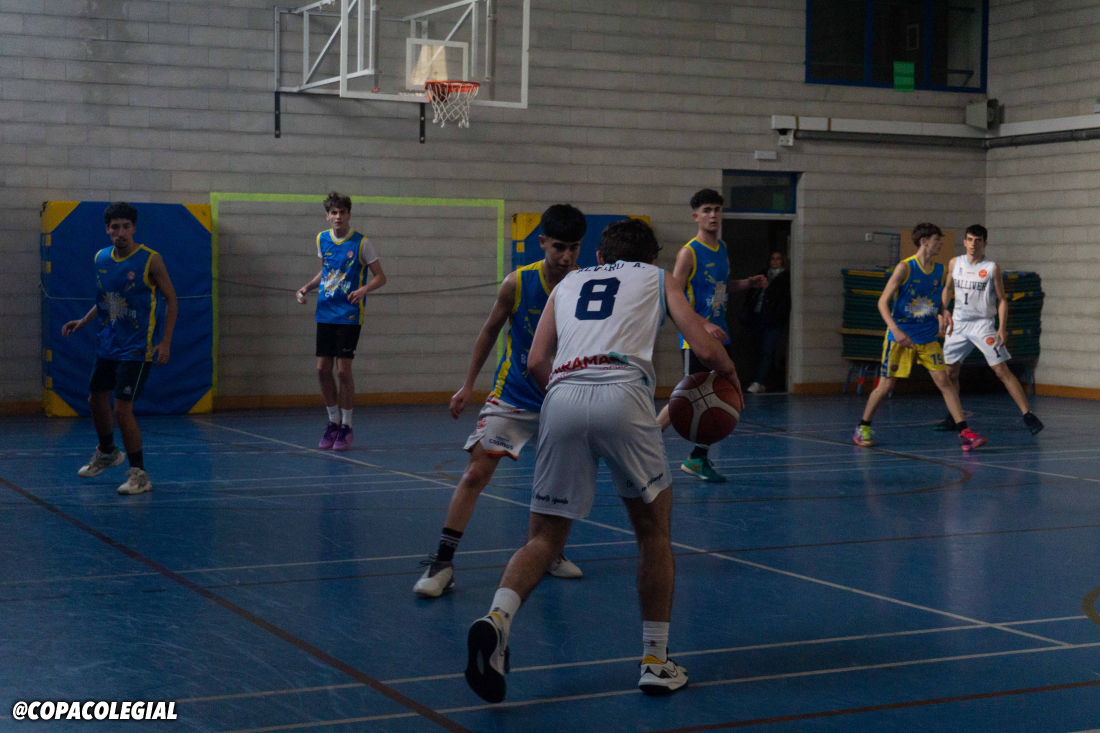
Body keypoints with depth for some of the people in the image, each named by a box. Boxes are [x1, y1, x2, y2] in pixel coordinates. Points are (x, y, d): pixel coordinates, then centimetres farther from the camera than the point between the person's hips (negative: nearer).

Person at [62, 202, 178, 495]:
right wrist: (82, 322, 8)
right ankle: (107, 452, 45)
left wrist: (165, 342, -16)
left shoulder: (150, 260, -13)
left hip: (136, 349, -7)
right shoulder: (101, 258, 4)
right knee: (96, 399, 19)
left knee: (123, 409, -12)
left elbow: (171, 300, -8)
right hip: (107, 343, 7)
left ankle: (139, 474, 1)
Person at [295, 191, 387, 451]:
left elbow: (380, 277, -4)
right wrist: (307, 287, 7)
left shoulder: (361, 243, -7)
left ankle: (346, 426, 7)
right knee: (323, 369, 3)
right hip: (325, 314, 5)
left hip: (349, 315, -5)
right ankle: (333, 422, 20)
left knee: (343, 369, -7)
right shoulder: (322, 240, 7)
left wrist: (363, 289, -23)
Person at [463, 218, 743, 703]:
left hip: (562, 395, 2)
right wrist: (732, 379, 35)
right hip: (623, 393, -2)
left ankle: (497, 619, -19)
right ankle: (656, 662, 16)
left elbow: (536, 362, 20)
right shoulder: (658, 278, 26)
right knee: (654, 529, 16)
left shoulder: (568, 283, 32)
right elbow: (704, 349, 15)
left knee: (544, 536, 9)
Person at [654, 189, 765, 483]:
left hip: (719, 335, 8)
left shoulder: (722, 248, 11)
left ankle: (698, 458, 17)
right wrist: (703, 326, -26)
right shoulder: (689, 252, -12)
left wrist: (748, 283, 9)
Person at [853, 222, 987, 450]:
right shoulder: (905, 268, -12)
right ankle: (863, 427, 21)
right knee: (886, 385, 2)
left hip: (928, 338, 4)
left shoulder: (940, 270, 5)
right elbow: (883, 302, -13)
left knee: (944, 380, -7)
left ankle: (964, 431, -7)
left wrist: (942, 314, -3)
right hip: (900, 337, -4)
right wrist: (895, 330, -26)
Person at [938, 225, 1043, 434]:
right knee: (950, 371, 6)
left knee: (1002, 370, -11)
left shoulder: (992, 268, -6)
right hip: (958, 323, 4)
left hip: (983, 324, -4)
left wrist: (1002, 327, -13)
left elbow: (1001, 299, -4)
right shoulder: (955, 263, 6)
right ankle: (953, 417, 21)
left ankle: (1027, 415, -11)